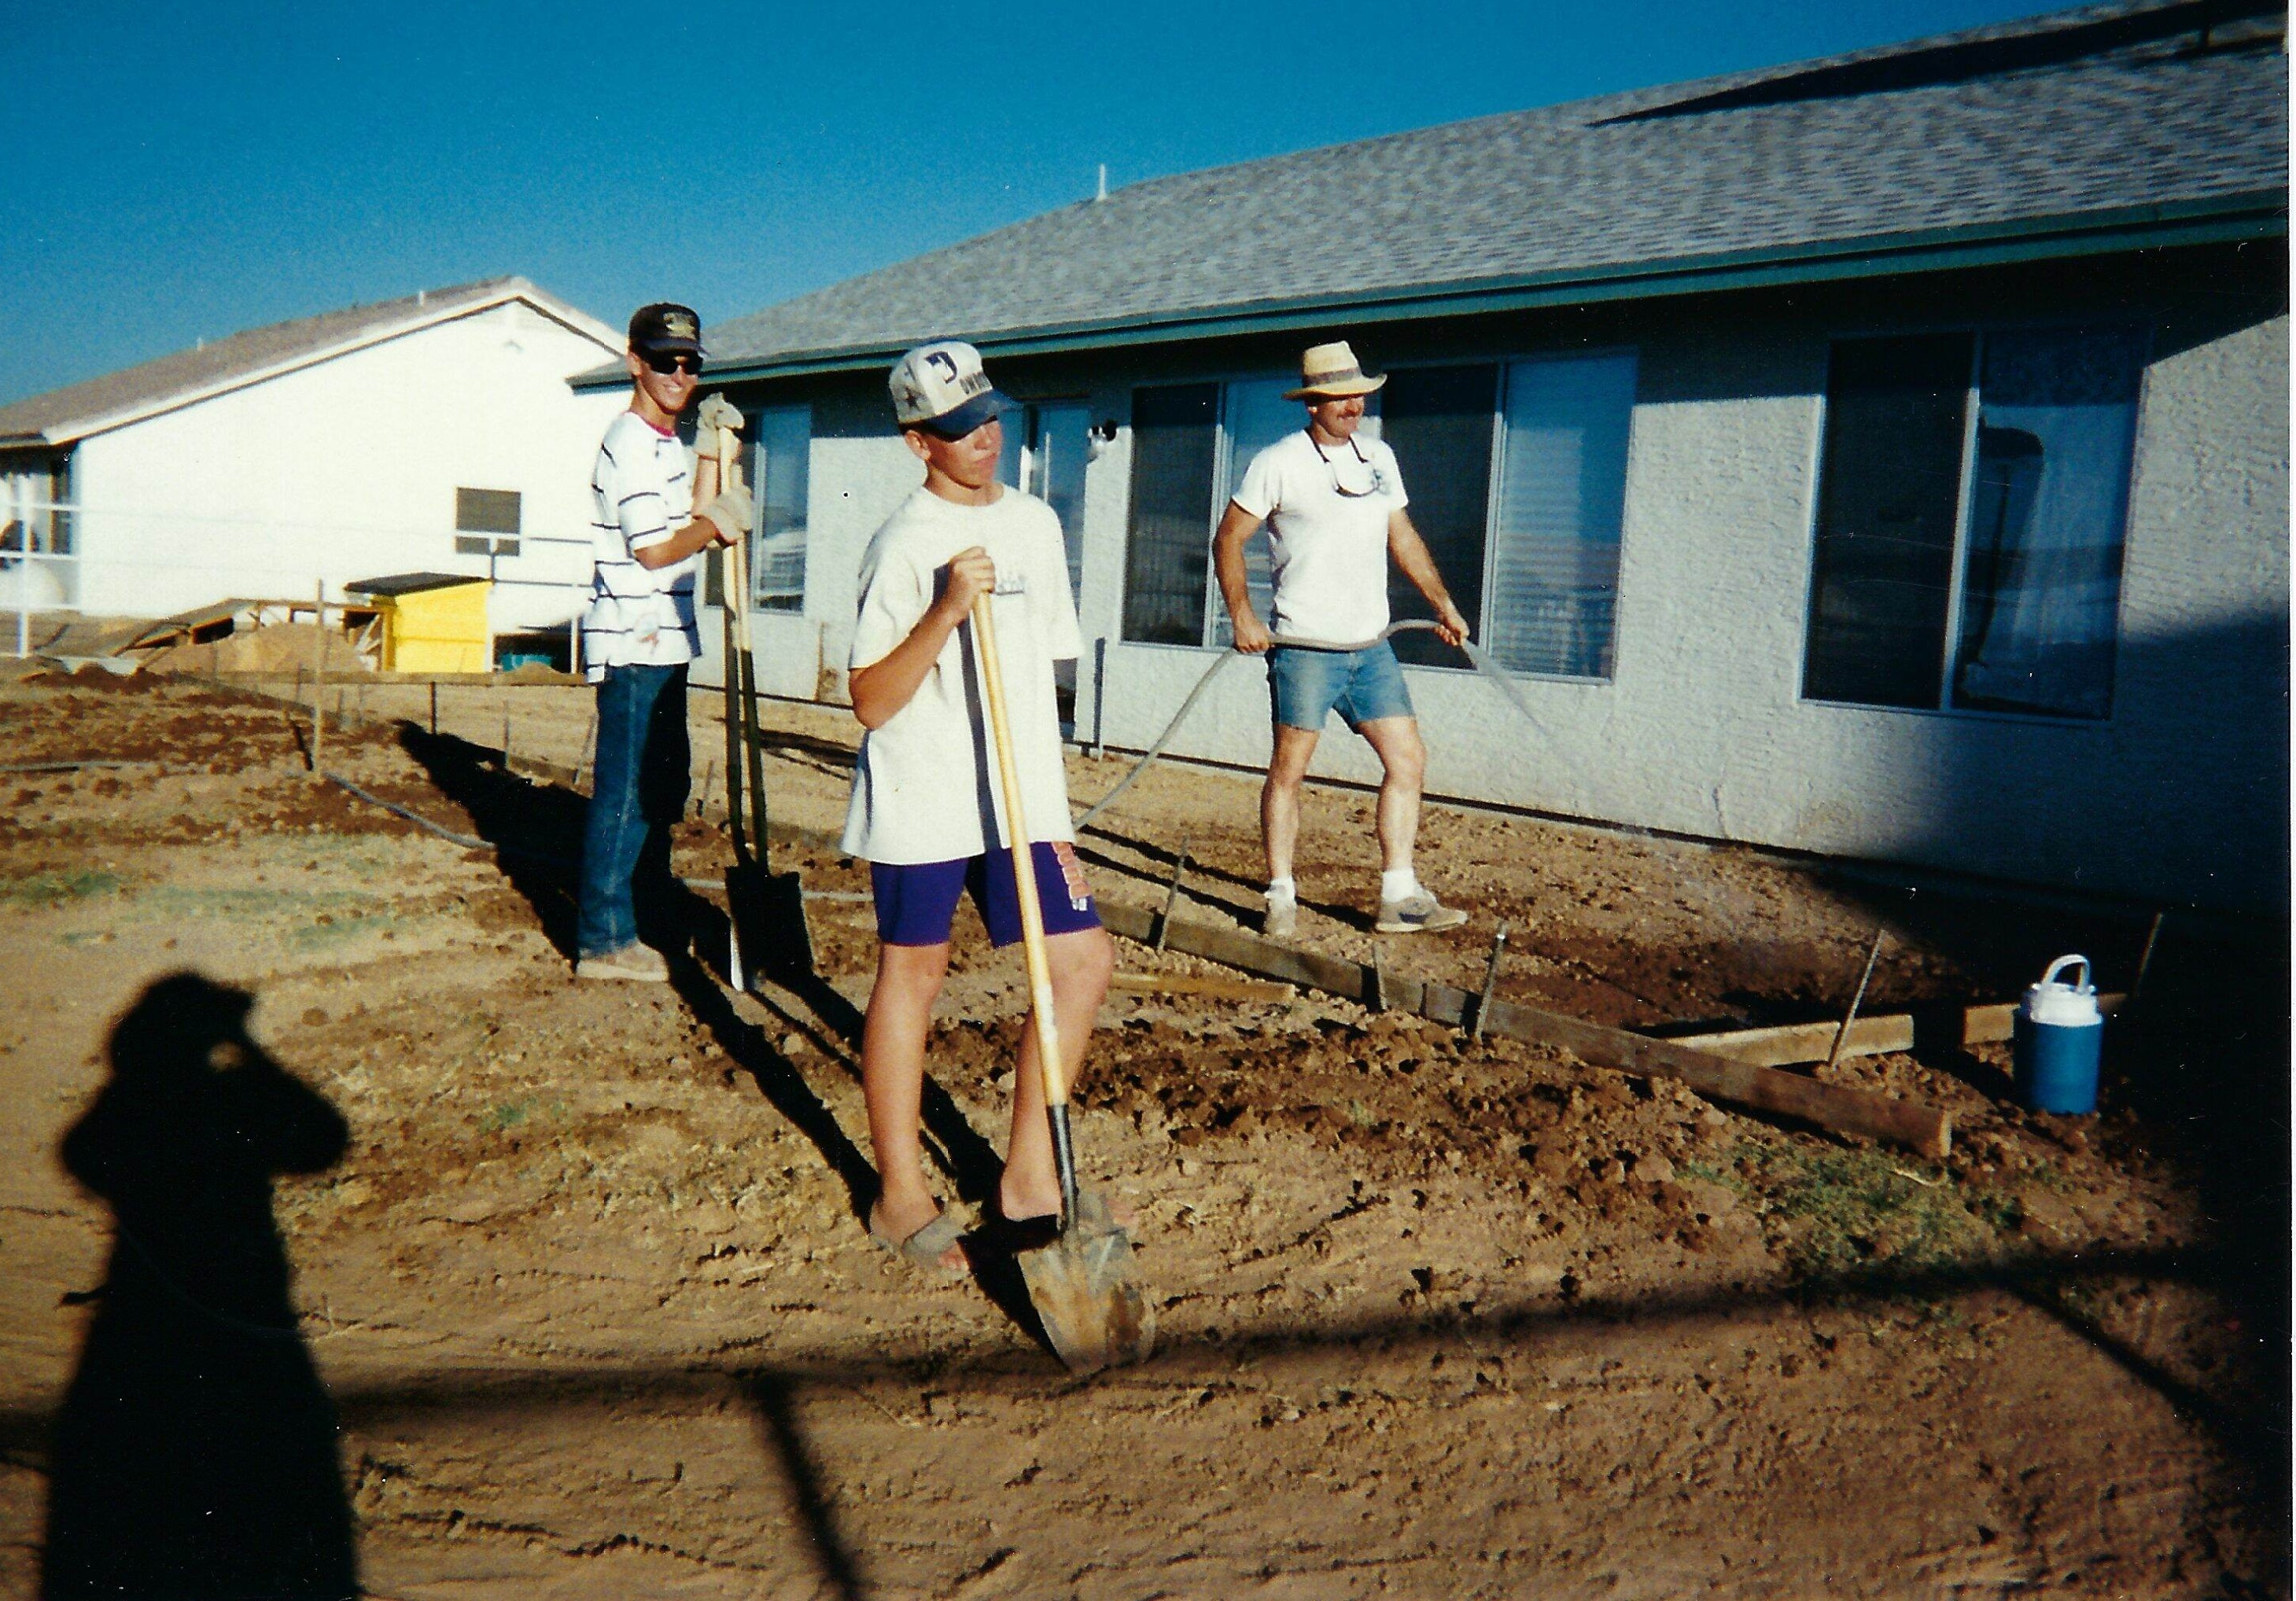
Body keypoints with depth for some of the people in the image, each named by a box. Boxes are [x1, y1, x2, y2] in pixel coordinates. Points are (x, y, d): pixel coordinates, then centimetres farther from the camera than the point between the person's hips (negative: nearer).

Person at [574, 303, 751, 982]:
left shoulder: (666, 442, 18)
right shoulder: (631, 443, -14)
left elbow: (693, 518, 15)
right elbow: (654, 550, -19)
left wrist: (709, 450, 10)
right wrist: (719, 523, -6)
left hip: (663, 640, 10)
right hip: (633, 643, -10)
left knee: (665, 780, 18)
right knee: (627, 789, -6)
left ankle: (649, 913, 32)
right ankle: (604, 941, 0)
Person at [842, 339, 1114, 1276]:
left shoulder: (1035, 523, 11)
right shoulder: (905, 545, -10)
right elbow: (871, 703, -14)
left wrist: (1052, 810, 15)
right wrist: (947, 609, -26)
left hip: (1020, 799, 6)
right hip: (921, 802, -6)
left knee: (1085, 959, 3)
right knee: (912, 974, 5)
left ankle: (1028, 1175, 17)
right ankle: (901, 1195, 20)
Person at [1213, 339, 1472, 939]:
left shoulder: (1379, 457, 13)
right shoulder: (1278, 463, -5)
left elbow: (1403, 537, 21)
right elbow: (1228, 539, -3)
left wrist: (1443, 603, 16)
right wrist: (1242, 616, -12)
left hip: (1372, 647, 6)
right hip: (1305, 647, -5)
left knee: (1408, 760, 1)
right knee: (1288, 770, -2)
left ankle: (1398, 896, 8)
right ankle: (1281, 896, 9)